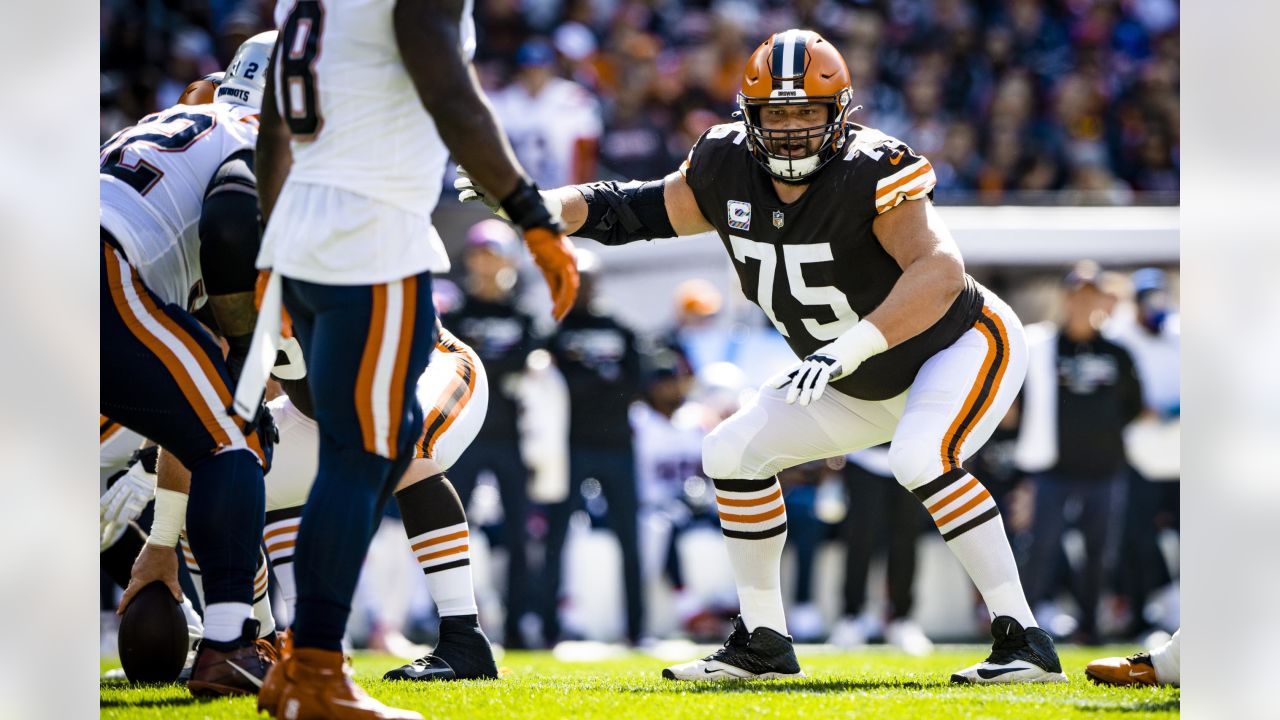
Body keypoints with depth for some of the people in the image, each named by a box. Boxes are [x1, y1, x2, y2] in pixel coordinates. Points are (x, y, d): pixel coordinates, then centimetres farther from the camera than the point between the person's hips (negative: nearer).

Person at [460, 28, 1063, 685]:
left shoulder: (869, 175, -31)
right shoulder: (728, 171, -11)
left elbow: (940, 272, -44)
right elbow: (630, 212, 0)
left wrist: (847, 350, -52)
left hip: (964, 342, -8)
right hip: (863, 383, 8)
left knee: (921, 458, -33)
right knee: (734, 454, 4)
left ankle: (1023, 642, -26)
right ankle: (763, 643, 15)